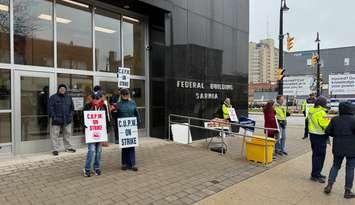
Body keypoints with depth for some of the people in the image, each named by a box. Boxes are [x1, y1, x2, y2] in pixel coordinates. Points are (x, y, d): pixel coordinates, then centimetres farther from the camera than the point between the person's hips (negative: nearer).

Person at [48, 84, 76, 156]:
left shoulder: (69, 98, 13)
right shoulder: (53, 97, -2)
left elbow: (72, 107, 18)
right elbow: (50, 108, -6)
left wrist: (71, 115, 7)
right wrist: (53, 116, -14)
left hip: (67, 120, 4)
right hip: (56, 120, -4)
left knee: (67, 134, 13)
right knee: (55, 135, -2)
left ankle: (68, 147, 26)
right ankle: (55, 149, 8)